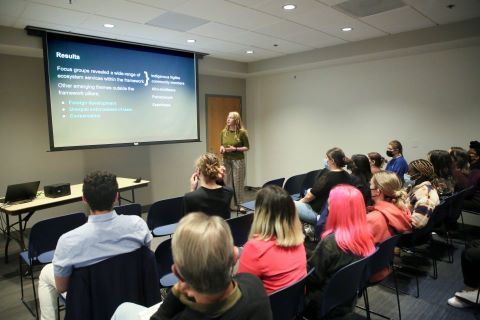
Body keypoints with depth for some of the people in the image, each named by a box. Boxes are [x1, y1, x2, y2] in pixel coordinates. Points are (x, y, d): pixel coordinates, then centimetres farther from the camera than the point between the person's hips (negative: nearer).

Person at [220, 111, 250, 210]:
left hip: (238, 160, -4)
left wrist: (235, 149, -16)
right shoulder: (224, 132, 4)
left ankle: (240, 204, 12)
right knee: (227, 182, 6)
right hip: (226, 160, 4)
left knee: (238, 182, 0)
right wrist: (222, 148, -6)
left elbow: (247, 147, -3)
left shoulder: (242, 132, -8)